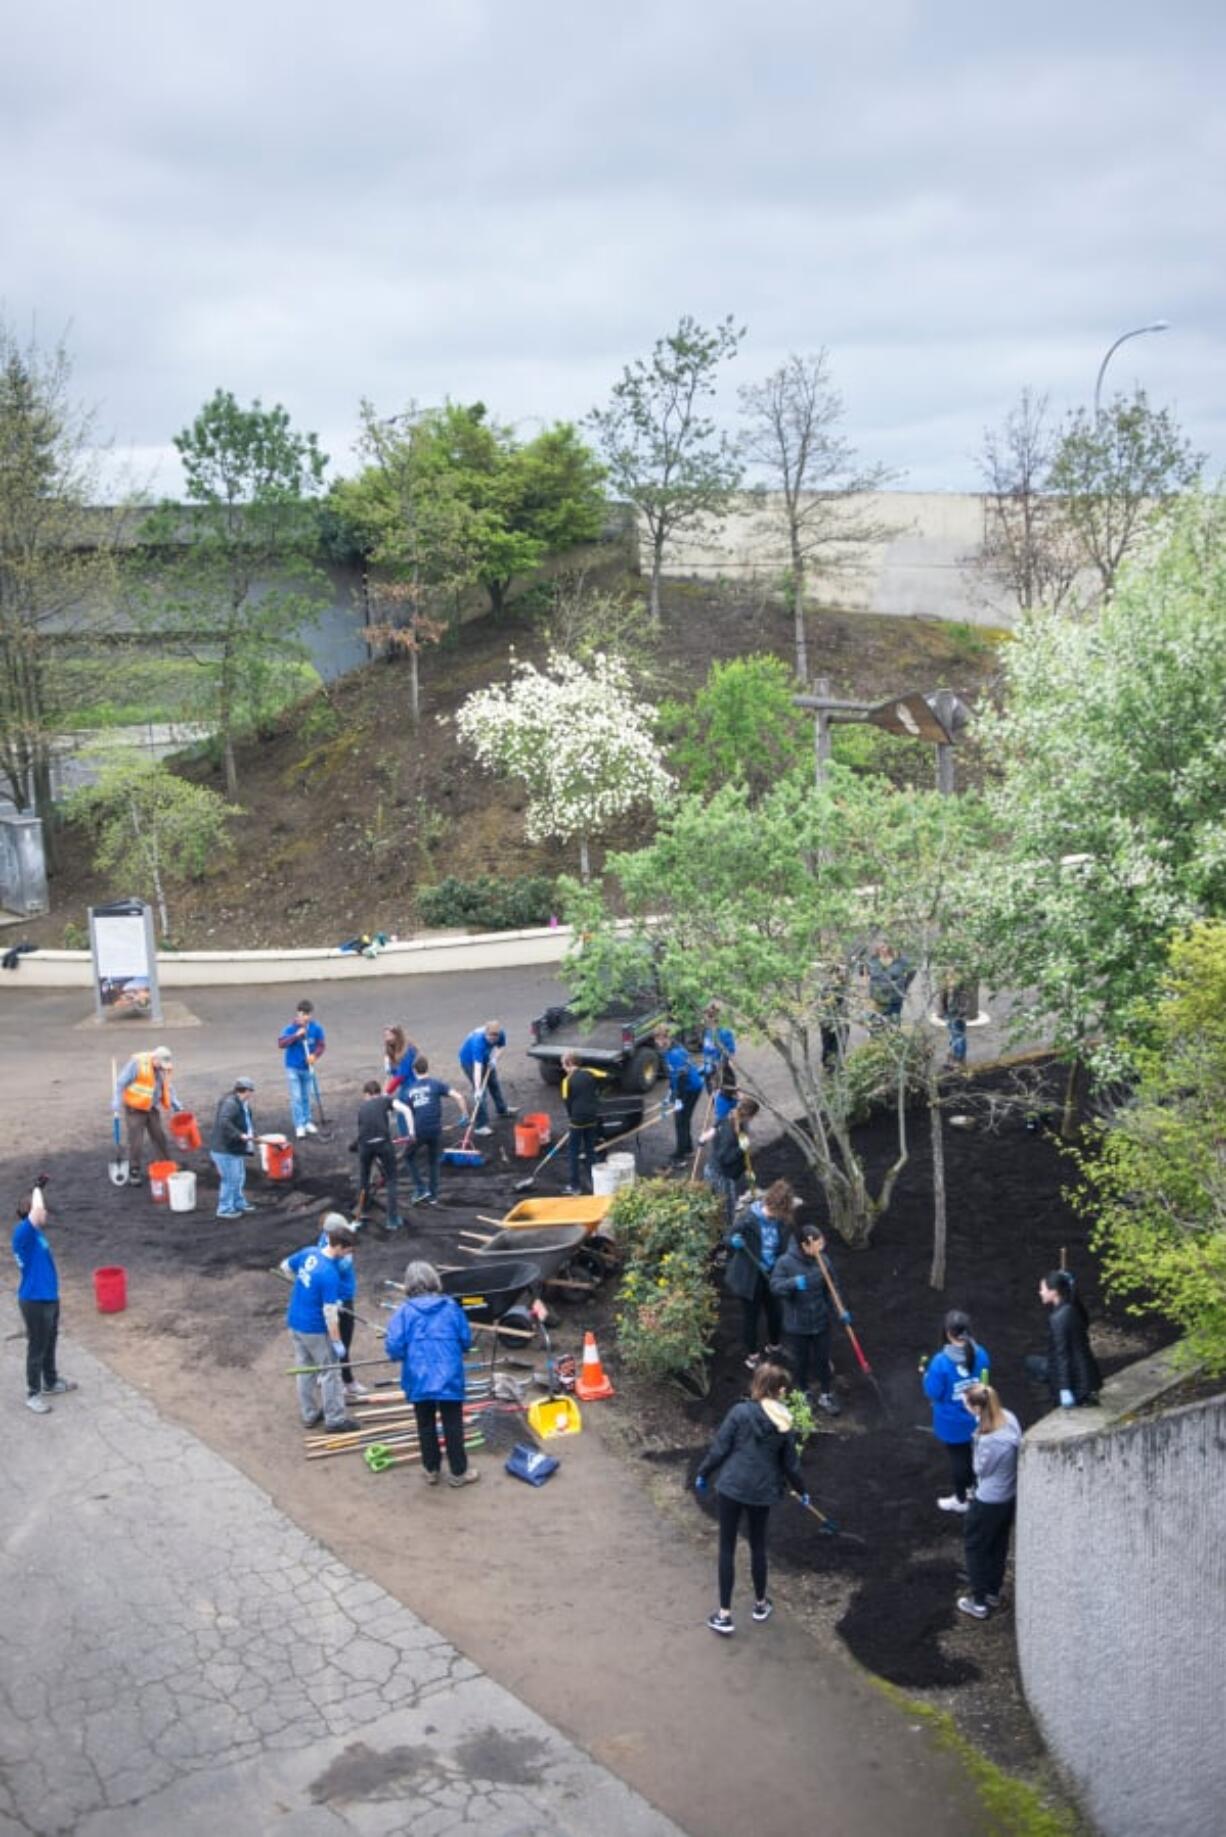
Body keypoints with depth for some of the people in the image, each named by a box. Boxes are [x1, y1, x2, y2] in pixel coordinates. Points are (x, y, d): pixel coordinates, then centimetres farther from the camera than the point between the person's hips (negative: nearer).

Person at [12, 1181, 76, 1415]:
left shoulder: (35, 1232, 5)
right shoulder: (23, 1232, -23)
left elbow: (38, 1211, 23)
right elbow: (36, 1209, -33)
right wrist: (37, 1190, -21)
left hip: (49, 1298, 9)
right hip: (34, 1302, -9)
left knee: (49, 1345, 23)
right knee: (37, 1349, 4)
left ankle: (51, 1383, 40)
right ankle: (33, 1394, 18)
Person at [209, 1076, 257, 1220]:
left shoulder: (243, 1104, 8)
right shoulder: (230, 1103, -23)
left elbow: (247, 1121, 24)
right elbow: (223, 1123, -36)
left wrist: (251, 1132, 7)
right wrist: (240, 1135, -37)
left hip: (237, 1149, 10)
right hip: (225, 1149, -10)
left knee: (239, 1177, 22)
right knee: (230, 1179, -2)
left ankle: (239, 1203, 37)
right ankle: (225, 1209, 10)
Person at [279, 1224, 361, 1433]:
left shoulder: (309, 1252, -7)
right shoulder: (330, 1275, -28)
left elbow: (285, 1267, 12)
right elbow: (330, 1313, -25)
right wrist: (337, 1342, -17)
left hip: (294, 1322, 8)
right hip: (315, 1330, -8)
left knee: (304, 1370, 20)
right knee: (330, 1373, 8)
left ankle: (309, 1415, 33)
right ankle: (334, 1420, 18)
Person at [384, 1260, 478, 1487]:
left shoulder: (404, 1311, -4)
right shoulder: (451, 1307, 0)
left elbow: (393, 1347, -10)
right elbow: (466, 1341, 3)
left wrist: (407, 1354, 12)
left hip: (418, 1381, 0)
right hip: (449, 1379, 0)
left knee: (426, 1425, 16)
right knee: (453, 1425, 10)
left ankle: (431, 1470, 27)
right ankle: (458, 1472, 19)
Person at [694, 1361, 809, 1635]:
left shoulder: (740, 1412, -14)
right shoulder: (784, 1425, -4)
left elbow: (718, 1448, -12)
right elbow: (790, 1464, 4)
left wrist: (702, 1474, 4)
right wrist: (801, 1491, 22)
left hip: (732, 1487, -3)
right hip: (763, 1492, 3)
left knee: (727, 1549, 8)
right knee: (758, 1546, 22)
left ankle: (724, 1615, 11)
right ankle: (760, 1604, 38)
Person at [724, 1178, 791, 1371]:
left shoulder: (782, 1219, -13)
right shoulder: (749, 1218, -26)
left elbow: (784, 1244, 4)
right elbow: (729, 1240, -14)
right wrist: (734, 1242, -36)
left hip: (772, 1274, 4)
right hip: (749, 1276, -4)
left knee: (775, 1311, 19)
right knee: (751, 1315, 12)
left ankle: (774, 1347, 47)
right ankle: (752, 1355, 33)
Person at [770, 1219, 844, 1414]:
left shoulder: (823, 1260, -10)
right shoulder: (786, 1262, -20)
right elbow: (775, 1286, -23)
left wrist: (841, 1311, -4)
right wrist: (794, 1283, -40)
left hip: (821, 1322, 2)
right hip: (796, 1325, -2)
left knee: (823, 1360, 15)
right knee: (799, 1361, 16)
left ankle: (825, 1396, 35)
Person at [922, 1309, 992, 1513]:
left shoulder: (941, 1362, -31)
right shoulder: (980, 1354, -17)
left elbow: (932, 1393, -21)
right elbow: (984, 1382, 0)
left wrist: (926, 1375, -4)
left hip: (952, 1423, -4)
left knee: (957, 1458, 15)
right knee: (973, 1453, 26)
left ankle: (961, 1500, 33)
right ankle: (972, 1488, 47)